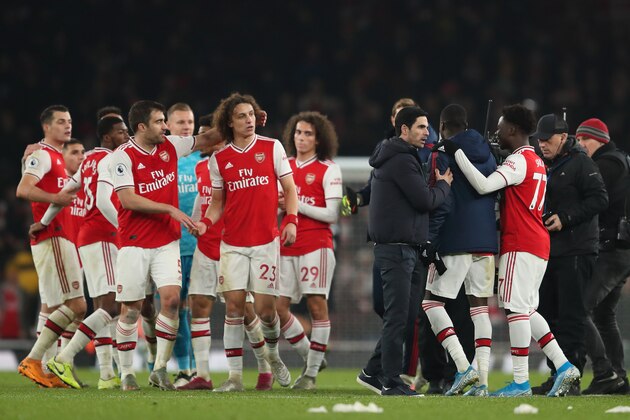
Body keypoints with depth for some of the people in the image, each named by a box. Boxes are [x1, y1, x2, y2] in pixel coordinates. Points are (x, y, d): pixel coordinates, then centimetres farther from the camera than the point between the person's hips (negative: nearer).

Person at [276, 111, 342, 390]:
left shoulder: (328, 169, -1)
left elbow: (332, 214, -7)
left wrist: (296, 204, -11)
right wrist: (277, 205, 1)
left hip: (316, 245, -6)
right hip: (287, 247, 6)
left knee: (317, 305, -6)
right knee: (278, 307, 0)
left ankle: (312, 372, -1)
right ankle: (309, 356, 18)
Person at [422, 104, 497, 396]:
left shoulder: (444, 156, -7)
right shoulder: (487, 154, 12)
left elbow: (442, 204, -14)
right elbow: (493, 194, 16)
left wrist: (428, 241, -11)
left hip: (455, 241, -6)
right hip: (486, 240, 6)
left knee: (431, 300, 4)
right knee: (479, 306, 8)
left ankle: (463, 366, -11)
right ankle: (481, 380, 0)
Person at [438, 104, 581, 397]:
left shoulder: (519, 161, -12)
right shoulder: (536, 161, 19)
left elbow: (483, 186, -23)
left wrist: (456, 153, -17)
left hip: (521, 245, -10)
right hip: (538, 244, 10)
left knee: (516, 308, -7)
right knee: (526, 309, 14)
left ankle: (521, 382, -8)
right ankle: (563, 366, 7)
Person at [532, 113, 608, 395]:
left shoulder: (581, 163, -6)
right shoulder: (543, 166, 18)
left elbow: (599, 200, -13)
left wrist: (565, 218, -17)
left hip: (575, 252, -9)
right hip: (548, 252, 9)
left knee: (571, 316, -9)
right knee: (548, 315, 9)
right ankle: (557, 375, 15)